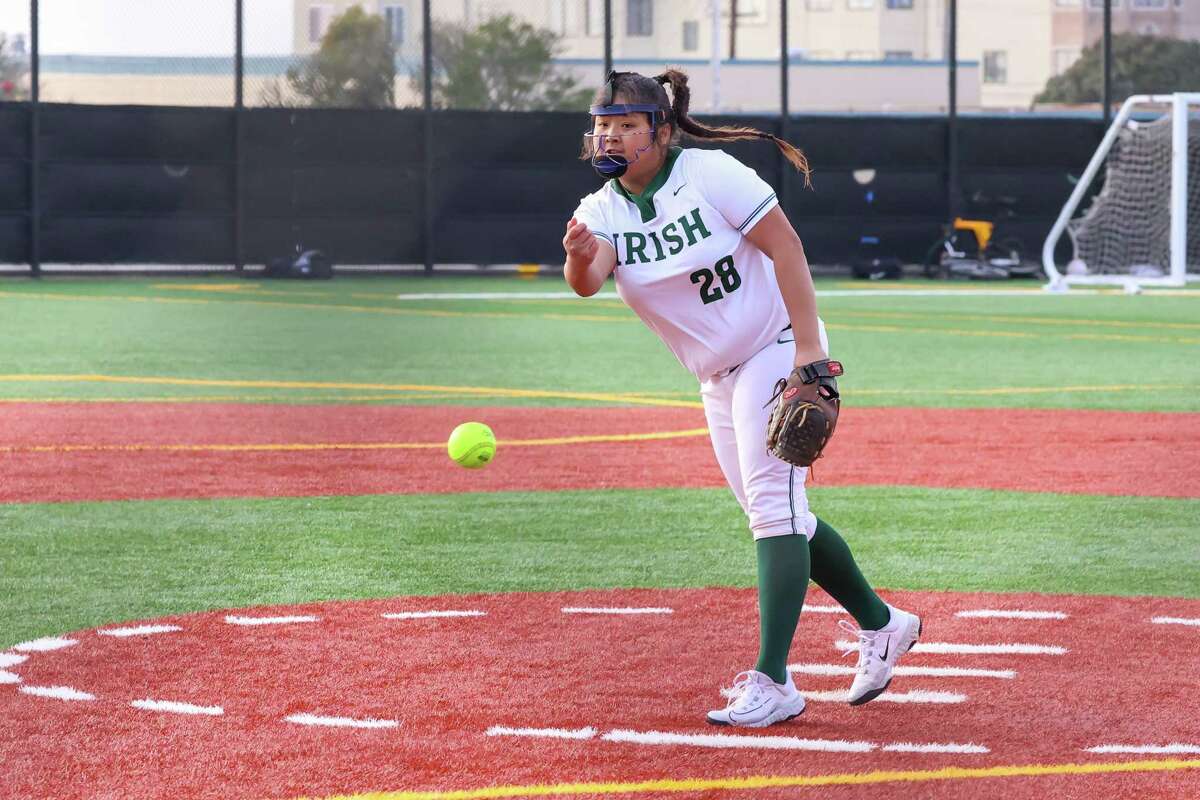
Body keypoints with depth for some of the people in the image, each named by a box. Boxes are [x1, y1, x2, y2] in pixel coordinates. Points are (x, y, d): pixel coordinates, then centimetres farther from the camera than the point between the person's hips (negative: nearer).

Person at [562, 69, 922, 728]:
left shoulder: (712, 174, -16)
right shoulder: (602, 211, -4)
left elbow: (785, 247, -18)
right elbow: (587, 282, -23)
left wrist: (809, 352, -25)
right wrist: (580, 258, -49)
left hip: (776, 350, -7)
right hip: (718, 379, 7)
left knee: (771, 505, -15)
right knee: (774, 513, 14)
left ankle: (772, 683, -18)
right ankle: (880, 624, 31)